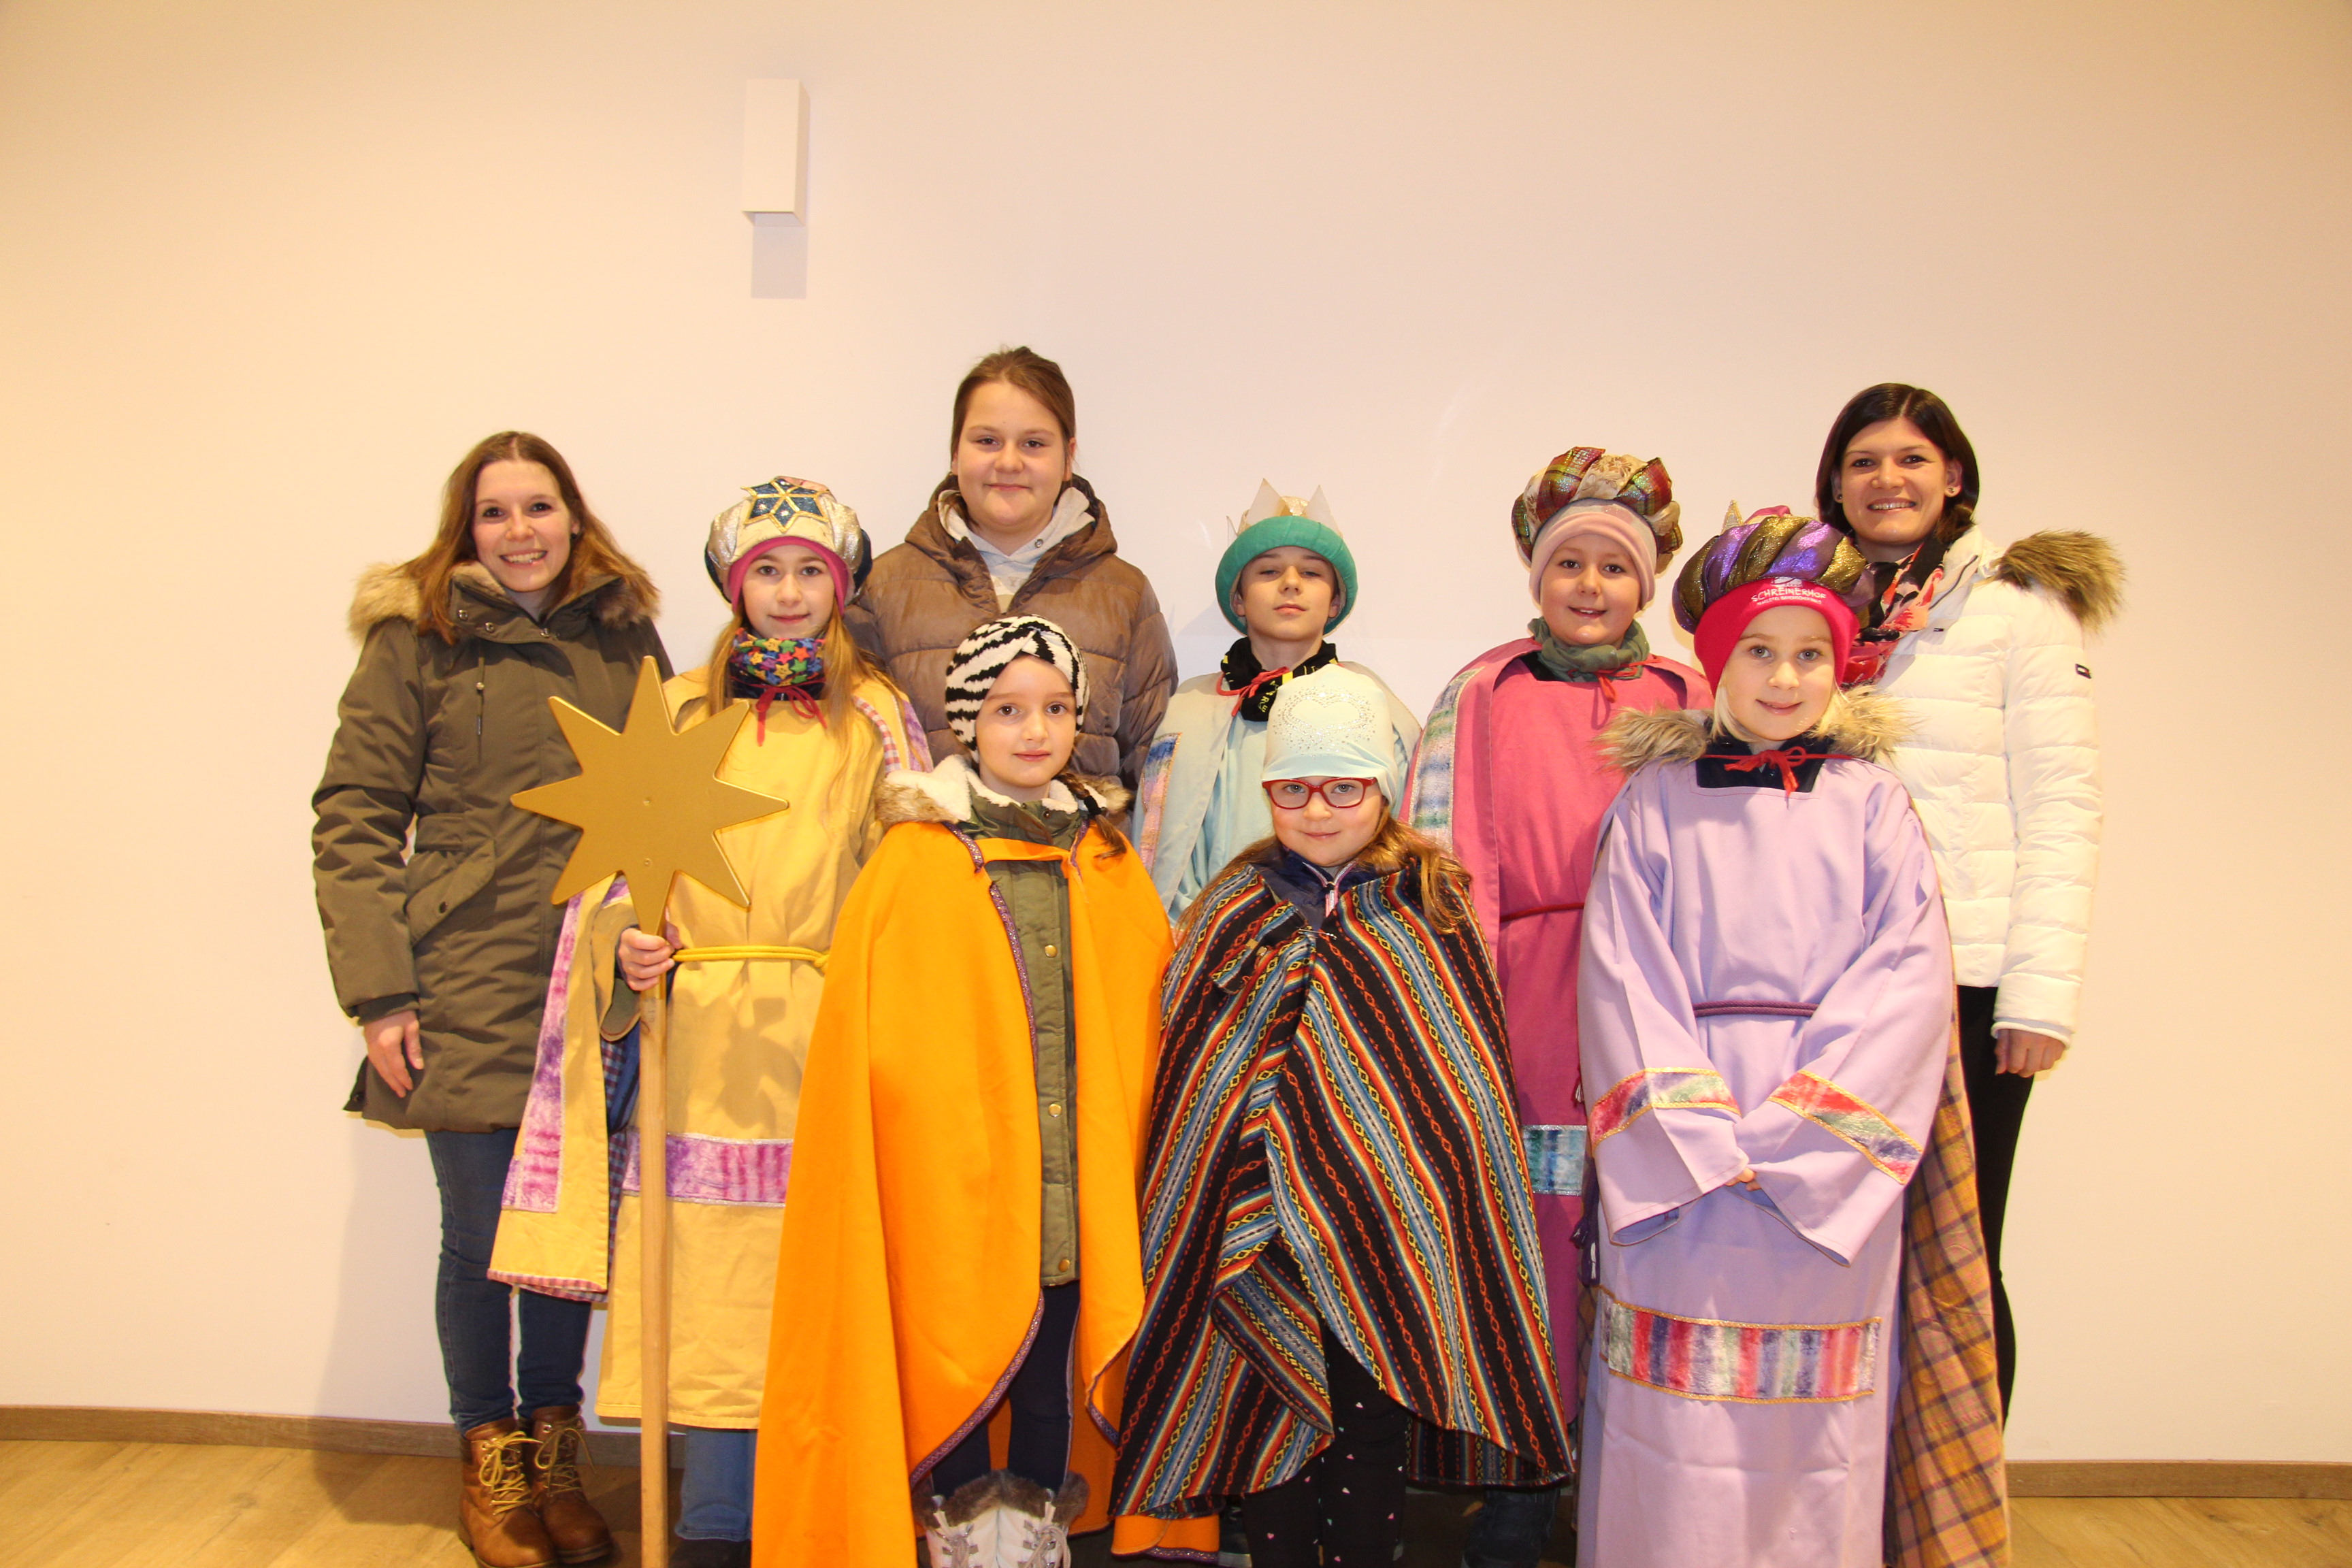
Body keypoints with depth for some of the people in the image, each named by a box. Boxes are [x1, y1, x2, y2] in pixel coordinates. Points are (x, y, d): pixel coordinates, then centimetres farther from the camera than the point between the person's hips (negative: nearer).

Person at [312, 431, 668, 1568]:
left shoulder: (624, 639, 9)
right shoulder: (417, 640, -1)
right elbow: (351, 821, -4)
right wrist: (377, 993, -10)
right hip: (469, 994, -3)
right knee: (480, 1237, 8)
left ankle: (553, 1453, 31)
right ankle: (488, 1461, 30)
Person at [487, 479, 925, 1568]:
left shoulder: (876, 718, 9)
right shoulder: (680, 709, 13)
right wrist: (629, 943, -6)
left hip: (823, 1027, -1)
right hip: (702, 1028, 1)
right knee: (707, 1261, 0)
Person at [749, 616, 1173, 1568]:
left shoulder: (1111, 866, 7)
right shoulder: (913, 863, -3)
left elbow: (1151, 1022, 12)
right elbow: (867, 1041, -3)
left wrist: (1126, 1165, 9)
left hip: (1075, 1192, 3)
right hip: (949, 1185, -3)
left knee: (1054, 1378, 13)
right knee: (952, 1373, 4)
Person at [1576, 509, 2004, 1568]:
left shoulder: (1872, 805, 6)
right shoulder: (1654, 800, 5)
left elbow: (1909, 981, -4)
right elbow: (1620, 978, -2)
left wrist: (1792, 1132, -13)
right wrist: (1698, 1135, -13)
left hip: (1827, 1171, 1)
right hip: (1675, 1153, 0)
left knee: (1814, 1429, 6)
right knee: (1673, 1439, 2)